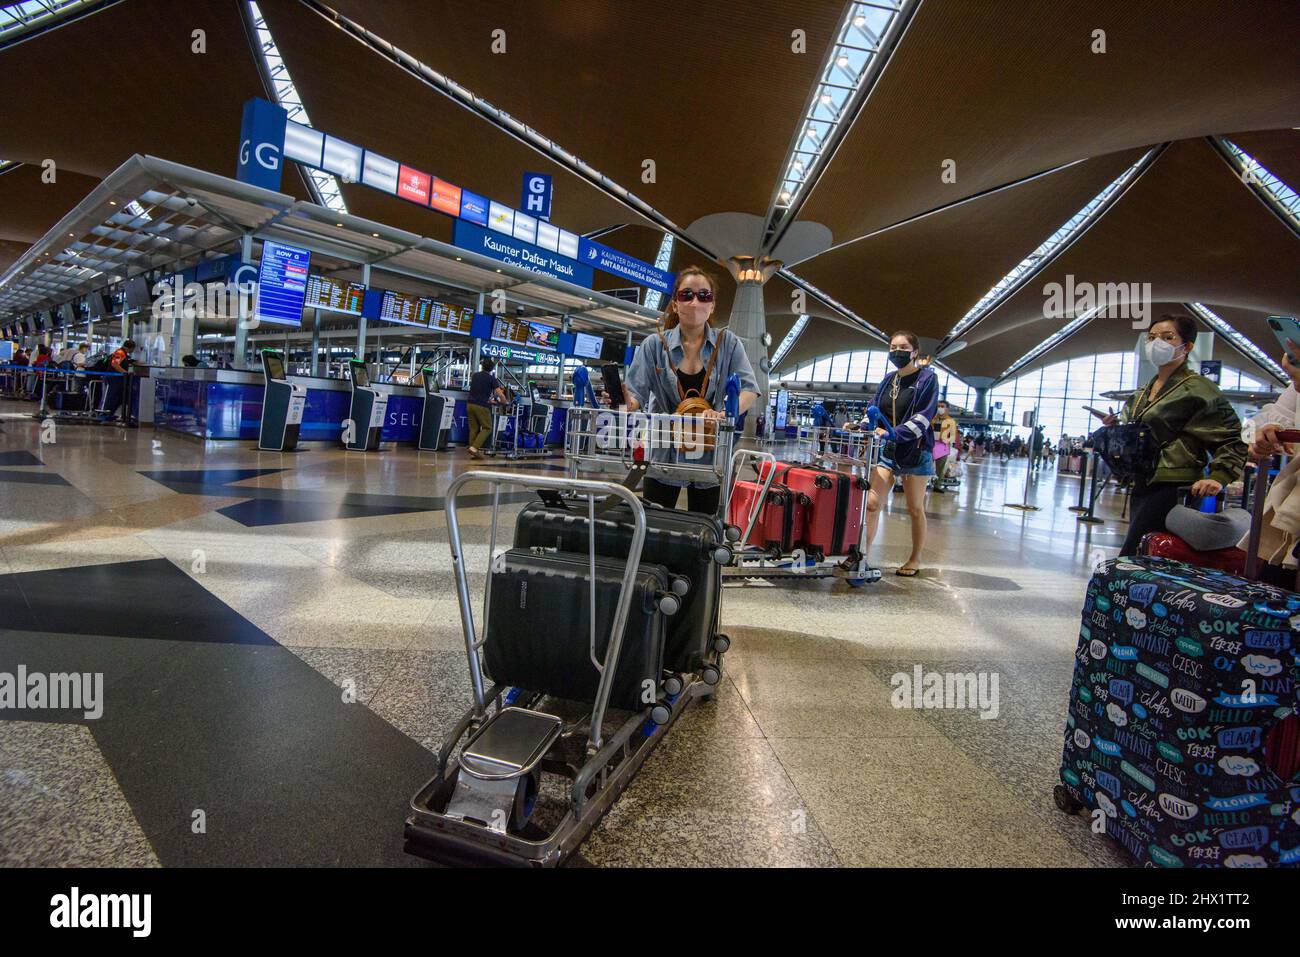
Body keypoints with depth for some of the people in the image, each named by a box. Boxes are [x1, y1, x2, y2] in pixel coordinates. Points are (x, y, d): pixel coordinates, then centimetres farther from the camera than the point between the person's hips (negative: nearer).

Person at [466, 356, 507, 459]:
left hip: (470, 404, 5)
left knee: (474, 428, 10)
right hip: (482, 406, -5)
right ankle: (474, 447, -13)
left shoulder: (474, 376, 16)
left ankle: (473, 453, 6)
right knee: (487, 428, 5)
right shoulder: (492, 379, -1)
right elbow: (500, 394, -7)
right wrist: (505, 403, 13)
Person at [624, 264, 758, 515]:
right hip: (663, 454, -1)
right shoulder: (654, 344, -1)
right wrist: (625, 400, -29)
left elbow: (749, 389, -8)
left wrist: (725, 413, -28)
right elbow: (636, 393, -5)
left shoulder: (727, 343, 1)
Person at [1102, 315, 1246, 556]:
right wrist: (1114, 427, 11)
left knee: (1130, 559, -16)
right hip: (1142, 486, 9)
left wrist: (1218, 477, -21)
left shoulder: (1197, 389, -5)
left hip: (1173, 488, -8)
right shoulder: (1141, 394, 19)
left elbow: (1234, 440, -8)